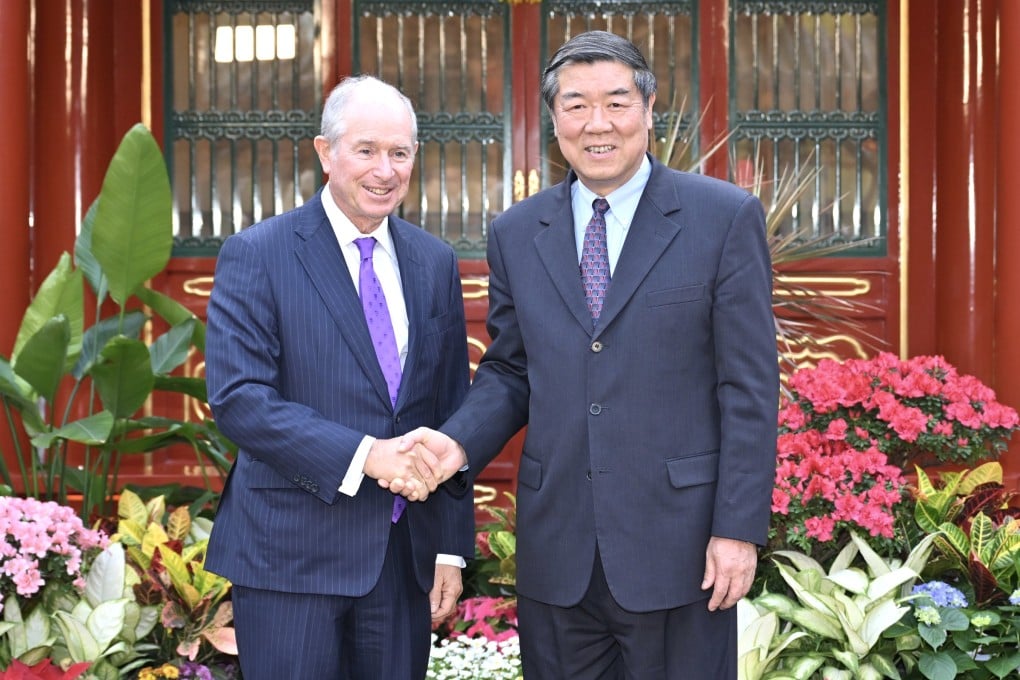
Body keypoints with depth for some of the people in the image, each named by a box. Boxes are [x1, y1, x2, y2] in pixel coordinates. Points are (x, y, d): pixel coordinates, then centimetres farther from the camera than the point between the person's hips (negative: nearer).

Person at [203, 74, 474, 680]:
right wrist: (363, 454, -23)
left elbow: (451, 408, 10)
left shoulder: (435, 262, 9)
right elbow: (238, 397, -15)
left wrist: (452, 546, 8)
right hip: (290, 555, -4)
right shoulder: (256, 255, -6)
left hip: (404, 554, 4)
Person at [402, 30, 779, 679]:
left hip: (677, 544, -3)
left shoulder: (726, 217, -3)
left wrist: (740, 528, -9)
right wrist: (459, 441, -7)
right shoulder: (515, 234, 8)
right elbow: (508, 372, 13)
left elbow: (750, 386, -6)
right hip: (557, 550, 3)